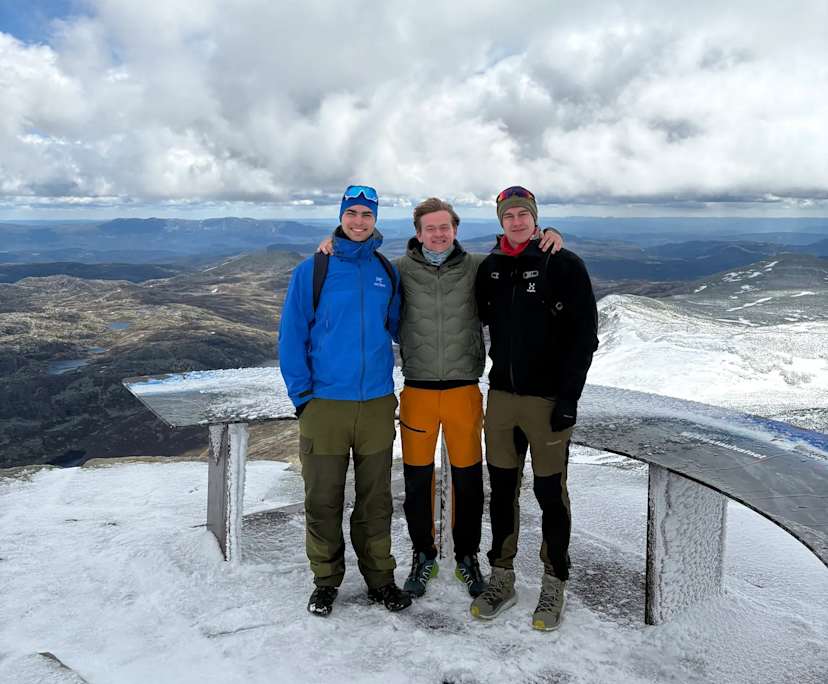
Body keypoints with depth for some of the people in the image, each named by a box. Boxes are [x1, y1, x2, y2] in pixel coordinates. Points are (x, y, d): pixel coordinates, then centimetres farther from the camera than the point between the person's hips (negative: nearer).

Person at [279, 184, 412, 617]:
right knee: (323, 500, 8)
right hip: (324, 403, -2)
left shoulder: (387, 272, 6)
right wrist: (301, 394, -7)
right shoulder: (312, 270, -4)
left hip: (377, 403, 3)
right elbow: (291, 336, -4)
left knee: (375, 499, 12)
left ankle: (380, 577, 27)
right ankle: (326, 580, 25)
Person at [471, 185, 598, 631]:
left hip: (549, 398, -4)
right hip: (501, 395, 4)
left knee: (550, 493, 4)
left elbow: (585, 334, -8)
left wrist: (569, 397, -13)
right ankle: (501, 579, 25)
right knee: (502, 488, 11)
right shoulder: (490, 268, 9)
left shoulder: (565, 266, -5)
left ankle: (554, 585, 20)